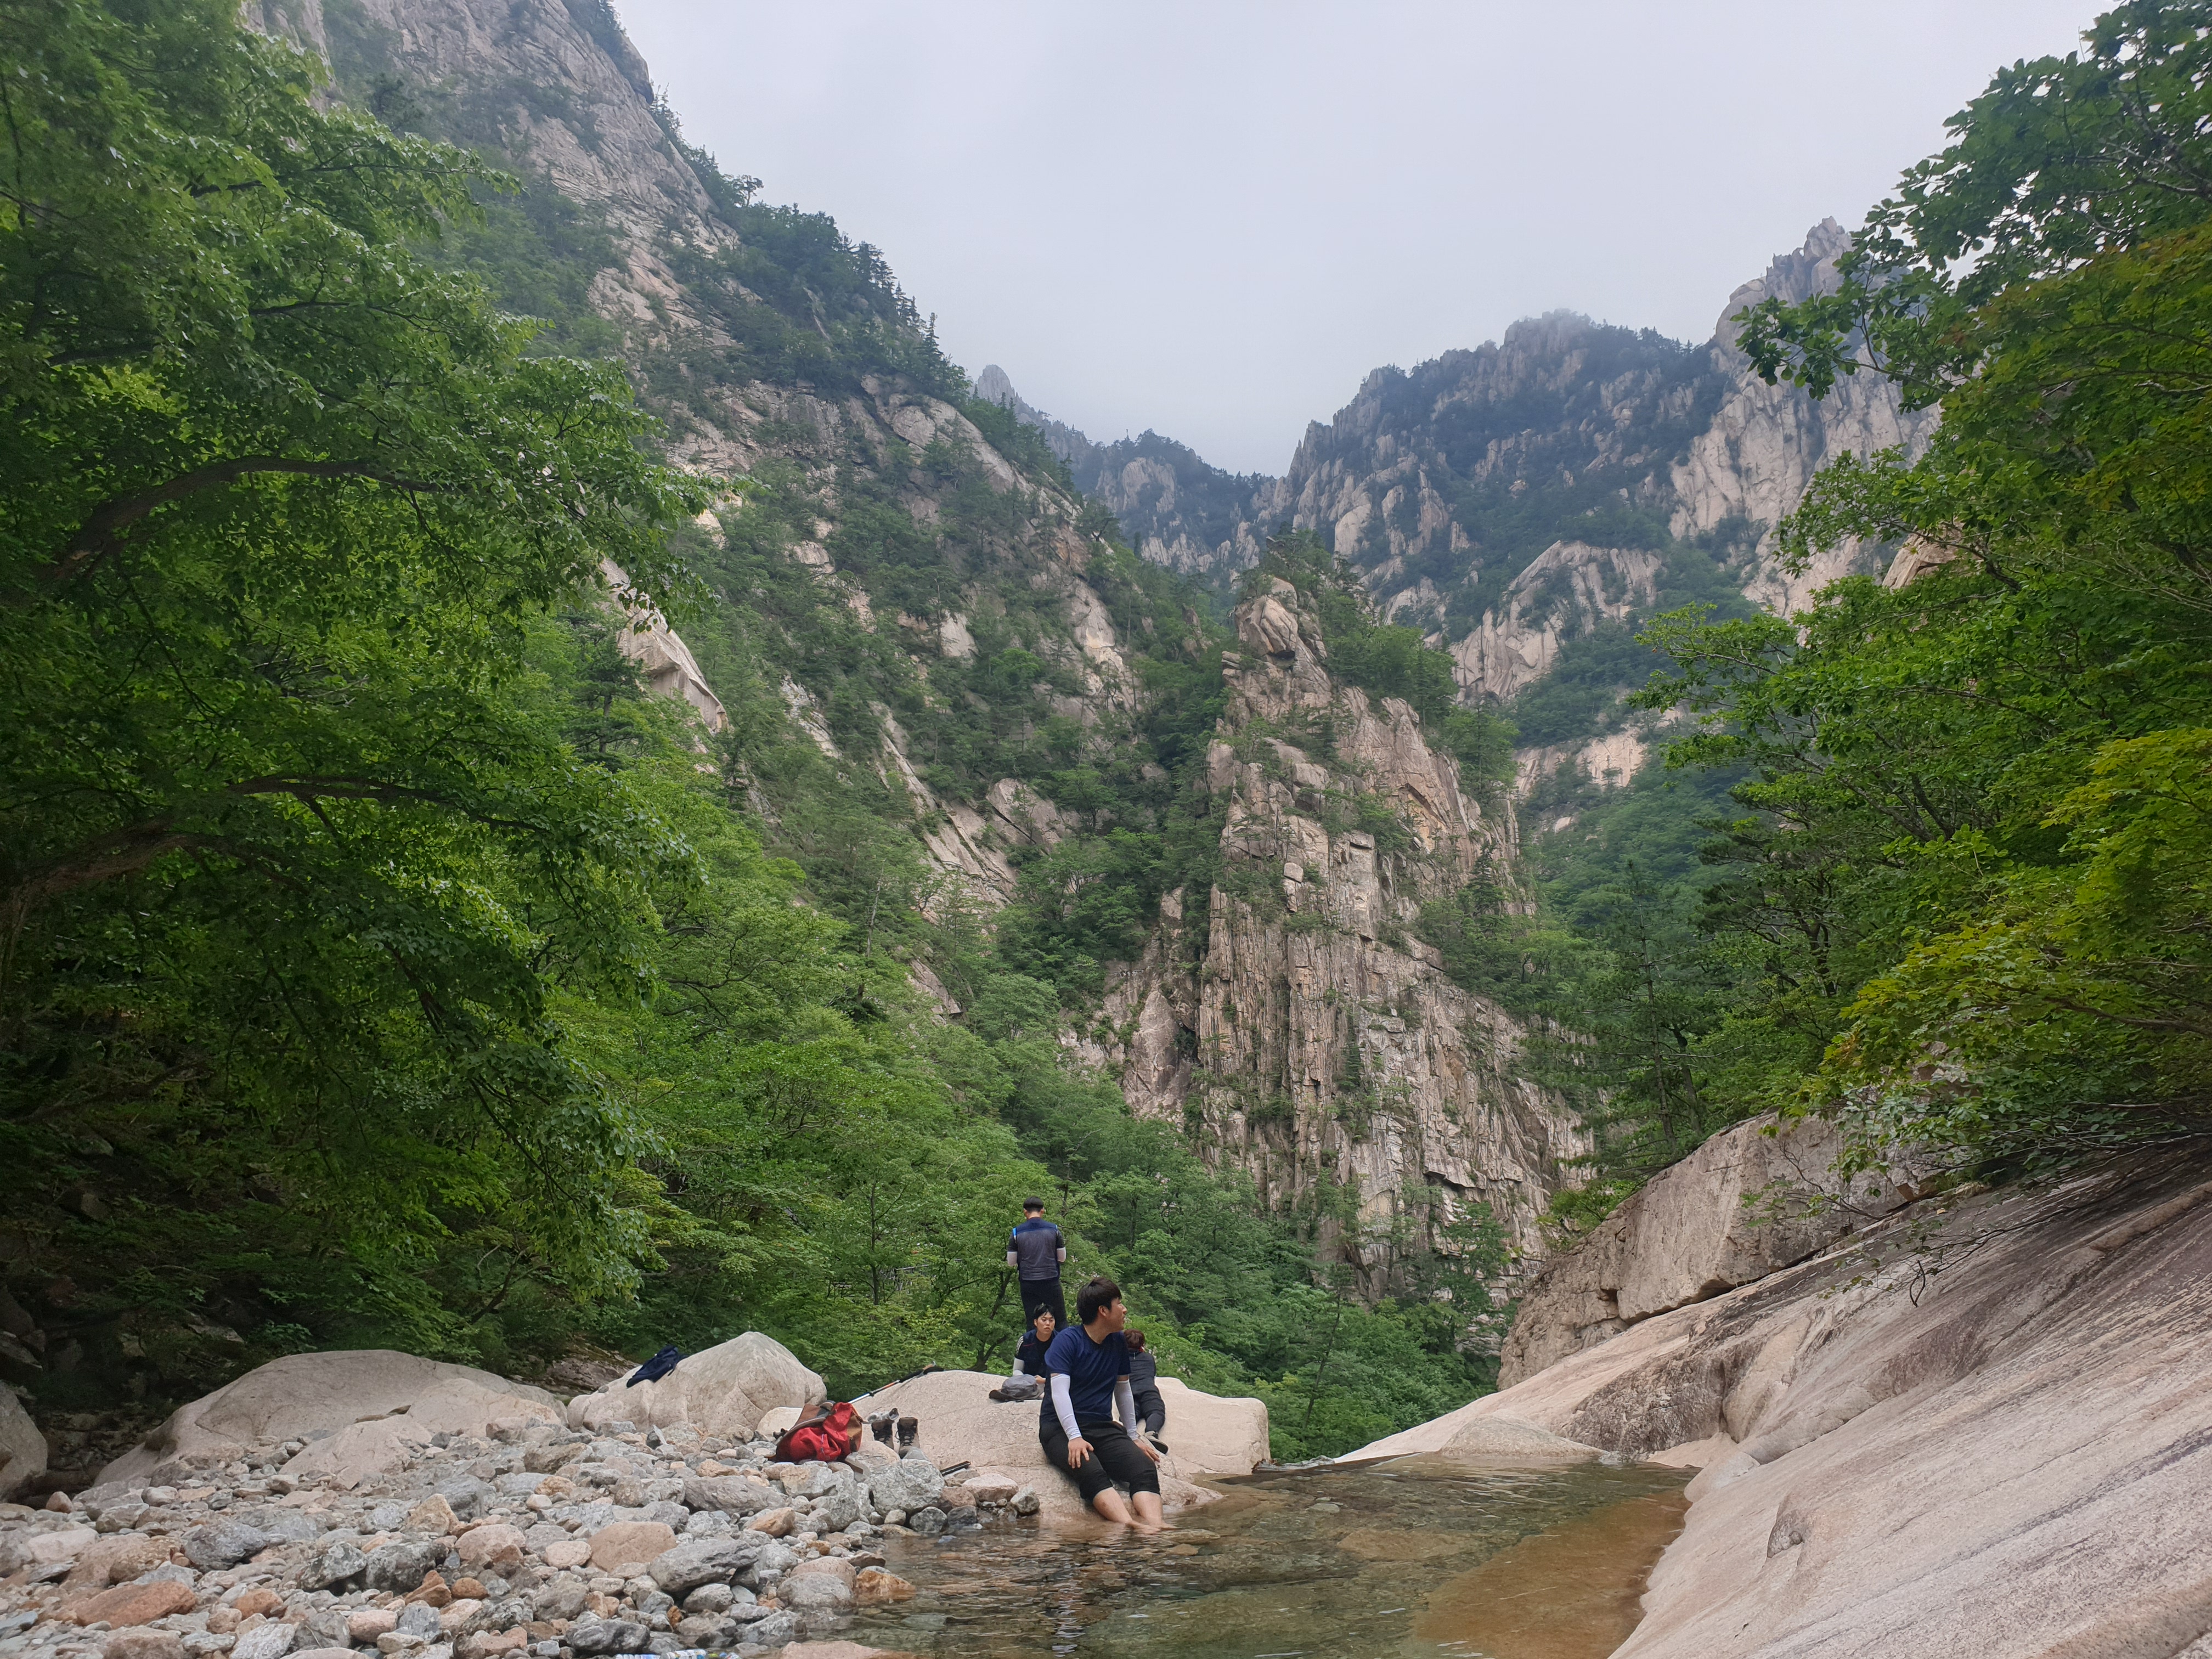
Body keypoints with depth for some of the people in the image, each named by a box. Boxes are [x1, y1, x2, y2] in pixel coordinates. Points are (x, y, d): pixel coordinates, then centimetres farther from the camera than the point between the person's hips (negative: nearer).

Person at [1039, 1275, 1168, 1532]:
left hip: (1102, 1427, 5)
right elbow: (1059, 1392, -16)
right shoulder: (1068, 1341, -7)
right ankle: (1130, 1527, -56)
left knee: (1145, 1466, -26)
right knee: (1090, 1470, -38)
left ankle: (1155, 1527, -49)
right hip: (1060, 1427, -5)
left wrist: (1133, 1437, 23)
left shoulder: (1118, 1343, 13)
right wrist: (1074, 1437, -27)